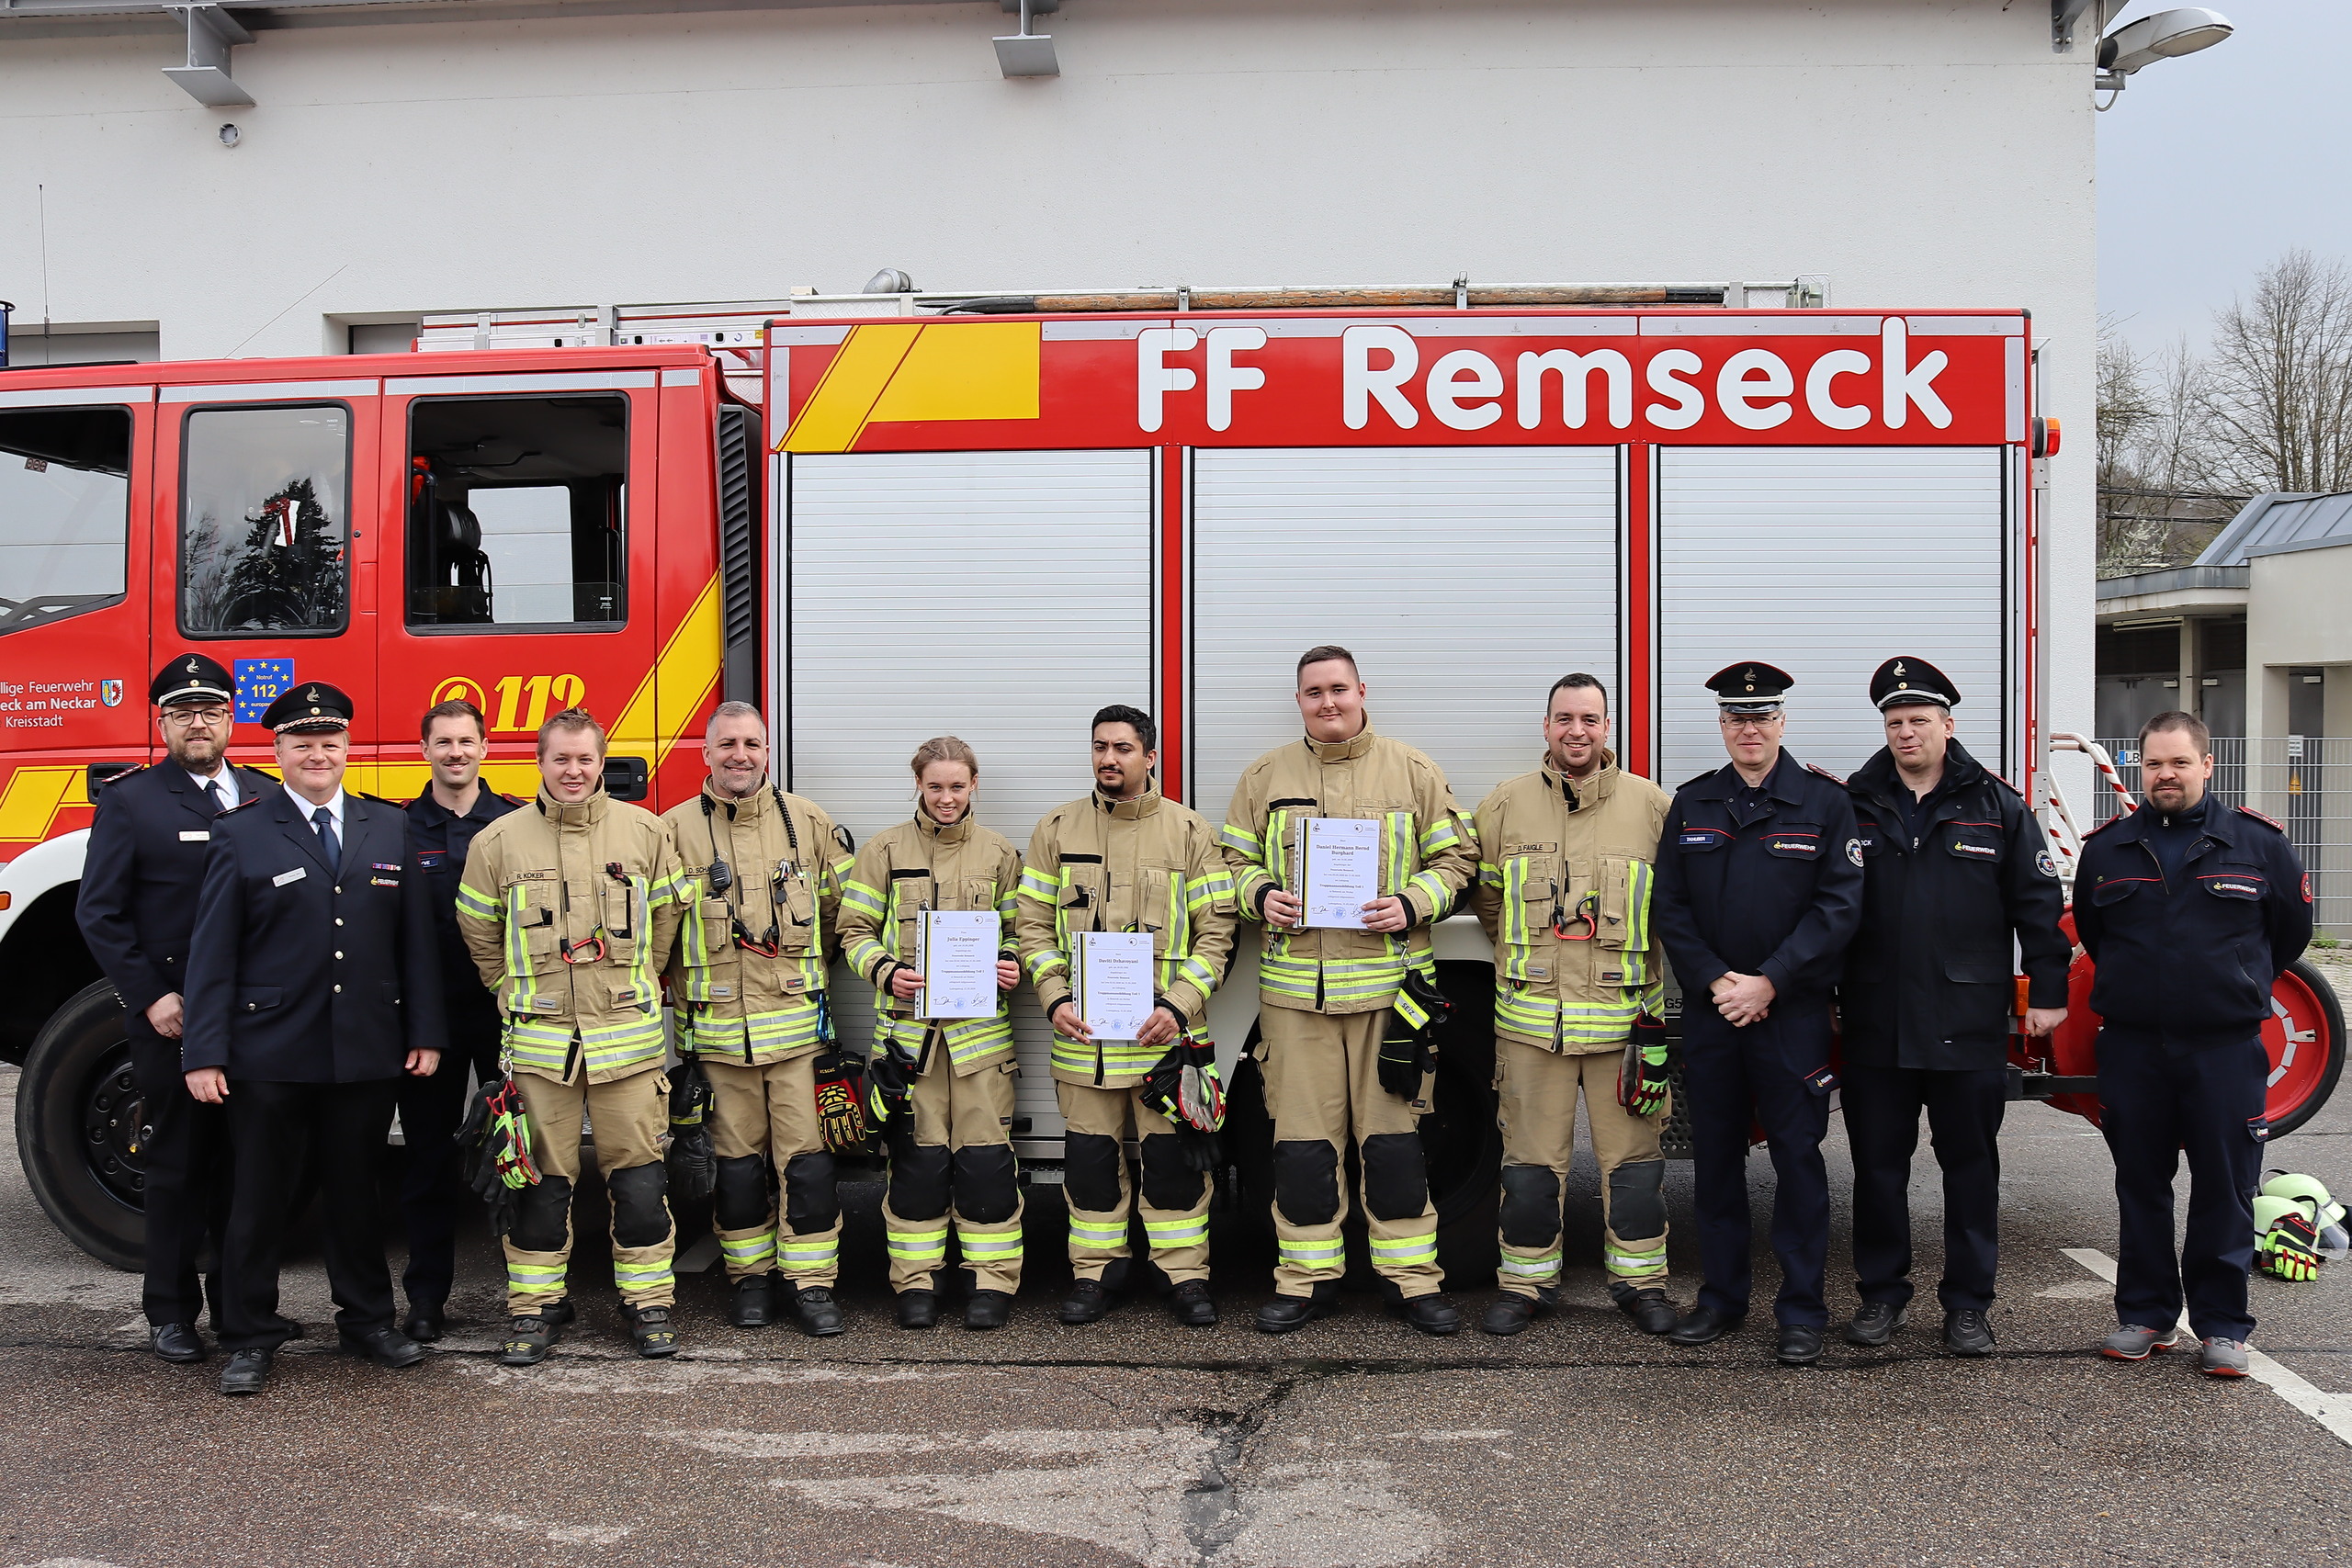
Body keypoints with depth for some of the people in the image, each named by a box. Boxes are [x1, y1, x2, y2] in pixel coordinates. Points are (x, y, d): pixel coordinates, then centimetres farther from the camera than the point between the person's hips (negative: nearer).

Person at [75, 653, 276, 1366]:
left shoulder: (267, 797, 8)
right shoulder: (130, 800, -1)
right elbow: (98, 912, -3)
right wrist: (151, 997, -11)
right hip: (172, 1018, -3)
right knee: (175, 1167, 6)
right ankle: (171, 1312, 18)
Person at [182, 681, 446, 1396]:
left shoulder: (391, 828, 8)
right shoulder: (240, 835, 1)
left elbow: (417, 940, 7)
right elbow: (212, 954, -2)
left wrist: (425, 1034, 2)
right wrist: (204, 1054, -8)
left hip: (369, 1054, 2)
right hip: (270, 1055, -2)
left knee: (356, 1190, 13)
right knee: (262, 1197, 7)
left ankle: (366, 1319, 27)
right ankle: (250, 1338, 19)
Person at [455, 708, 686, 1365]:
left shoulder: (645, 831, 3)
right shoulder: (499, 840, 2)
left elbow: (664, 920, 12)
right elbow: (479, 933, 12)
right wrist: (521, 992, 11)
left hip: (629, 1034, 0)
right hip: (538, 1038, 0)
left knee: (638, 1175, 4)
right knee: (542, 1179, 7)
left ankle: (648, 1300, 16)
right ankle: (537, 1304, 20)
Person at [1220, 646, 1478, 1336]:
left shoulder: (1411, 771, 6)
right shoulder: (1266, 776, 10)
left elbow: (1455, 857, 8)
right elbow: (1235, 858, 15)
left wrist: (1411, 905, -10)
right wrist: (1260, 896, -7)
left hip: (1389, 984, -1)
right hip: (1294, 988, 1)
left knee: (1394, 1138, 4)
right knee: (1302, 1141, 5)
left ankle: (1411, 1279, 16)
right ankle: (1306, 1279, 18)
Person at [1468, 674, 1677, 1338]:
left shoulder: (1651, 805, 4)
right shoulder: (1505, 805, 5)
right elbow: (1484, 894, 16)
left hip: (1625, 1017, 0)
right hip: (1532, 1017, 0)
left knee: (1632, 1157, 6)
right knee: (1531, 1159, 6)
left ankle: (1639, 1280, 21)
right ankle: (1527, 1282, 19)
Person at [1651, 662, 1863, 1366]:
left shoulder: (1824, 801, 0)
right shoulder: (1692, 804, 9)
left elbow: (1839, 906, -6)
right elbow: (1669, 906, 6)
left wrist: (1768, 983, -12)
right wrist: (1714, 980, -7)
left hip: (1793, 1011, -3)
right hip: (1709, 1010, 3)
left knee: (1797, 1155, 1)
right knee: (1715, 1152, 9)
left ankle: (1802, 1310, 11)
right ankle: (1721, 1296, 21)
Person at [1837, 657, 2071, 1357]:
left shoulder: (1997, 806, 3)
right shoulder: (1853, 805, 5)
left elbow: (2038, 903, 5)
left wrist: (2048, 991, 1)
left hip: (1969, 1028, -1)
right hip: (1874, 1026, 1)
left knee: (1971, 1165, 8)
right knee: (1878, 1163, 8)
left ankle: (1968, 1304, 19)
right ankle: (1882, 1293, 22)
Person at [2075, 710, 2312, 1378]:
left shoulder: (2257, 842, 0)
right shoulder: (2107, 848, 6)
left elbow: (2291, 928, 13)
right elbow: (2089, 931, 21)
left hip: (2226, 1047, -2)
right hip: (2132, 1046, 2)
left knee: (2225, 1190, 2)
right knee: (2140, 1186, 9)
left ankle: (2222, 1325, 13)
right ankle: (2145, 1314, 20)